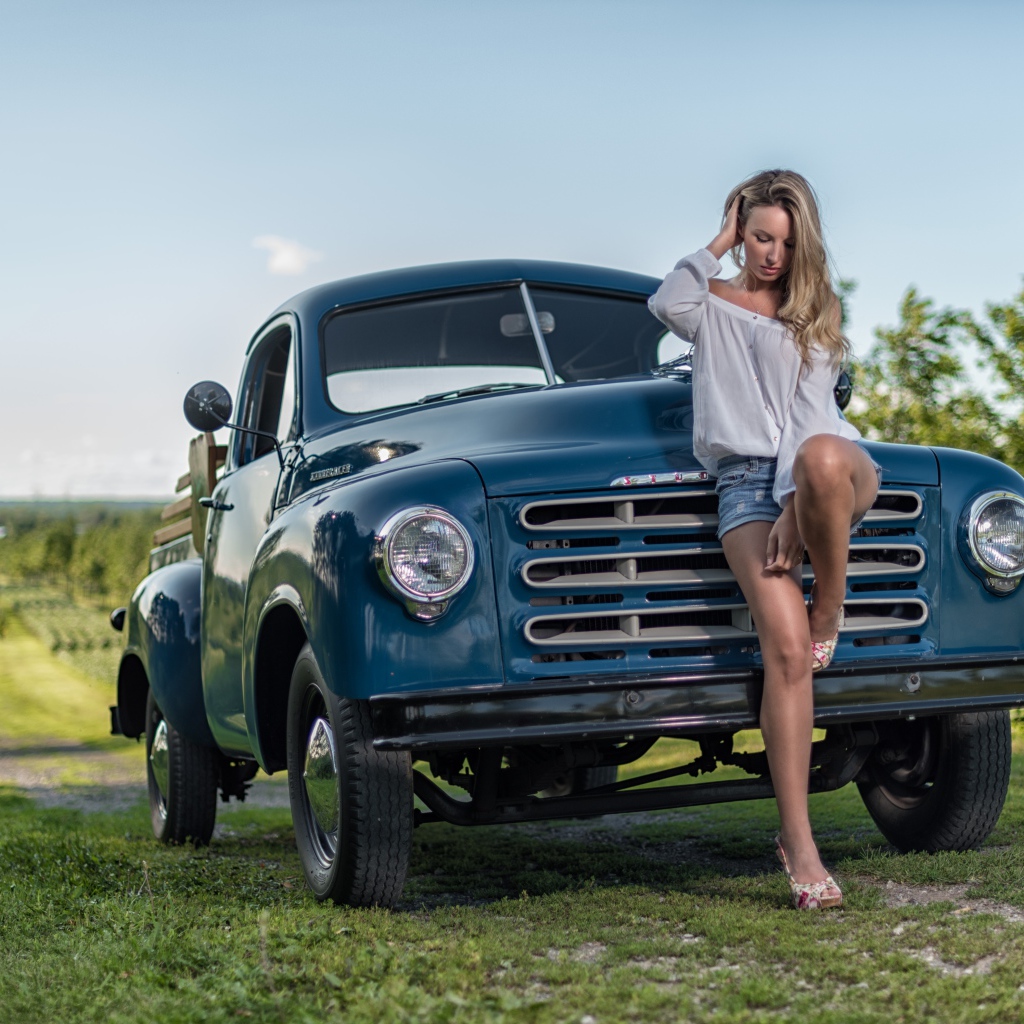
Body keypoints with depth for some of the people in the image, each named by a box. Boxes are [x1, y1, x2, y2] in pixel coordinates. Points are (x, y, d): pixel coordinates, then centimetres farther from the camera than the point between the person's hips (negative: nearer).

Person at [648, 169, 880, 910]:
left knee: (822, 458, -41)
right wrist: (717, 247, 7)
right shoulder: (713, 301, 18)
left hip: (837, 473, 0)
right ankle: (798, 842, -18)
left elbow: (809, 413, 1)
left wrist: (795, 504, -13)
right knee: (784, 645, -20)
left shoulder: (816, 312, 18)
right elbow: (667, 305, -9)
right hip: (747, 479, 0)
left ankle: (832, 614, -16)